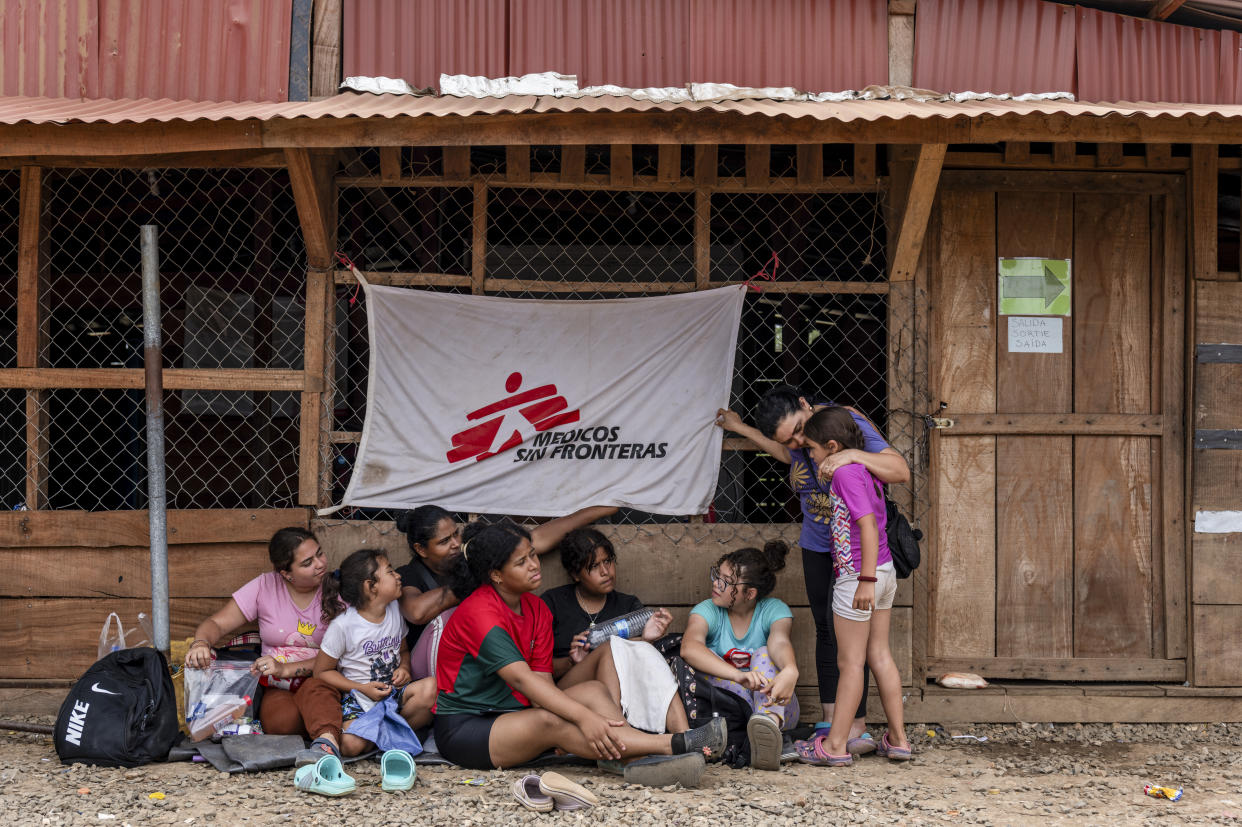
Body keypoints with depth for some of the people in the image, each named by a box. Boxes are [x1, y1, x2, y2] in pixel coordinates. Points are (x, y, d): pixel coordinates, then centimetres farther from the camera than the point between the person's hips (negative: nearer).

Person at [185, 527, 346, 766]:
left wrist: (286, 669, -20)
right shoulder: (265, 587, 4)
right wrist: (200, 643, -21)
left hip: (322, 681, -3)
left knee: (316, 689, -41)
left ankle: (327, 743, -65)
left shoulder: (335, 593, -1)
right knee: (283, 720, -36)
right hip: (277, 690, 3)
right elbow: (217, 624, 4)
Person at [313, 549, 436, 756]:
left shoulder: (395, 610, 6)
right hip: (359, 699, -5)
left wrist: (403, 669, -3)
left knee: (431, 687, -28)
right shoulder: (343, 625, -12)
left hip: (393, 691, 5)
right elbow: (322, 671, -5)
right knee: (351, 744, -35)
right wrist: (363, 689, -14)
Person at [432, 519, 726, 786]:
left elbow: (542, 681, -1)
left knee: (593, 690, -12)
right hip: (464, 729, -8)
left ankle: (643, 761, -38)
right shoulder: (479, 613, -19)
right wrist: (584, 718, -38)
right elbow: (521, 679, -29)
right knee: (549, 722, -32)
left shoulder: (537, 609, 7)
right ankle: (675, 745, -40)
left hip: (512, 714, 8)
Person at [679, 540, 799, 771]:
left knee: (764, 655, -25)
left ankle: (770, 720, -56)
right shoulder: (707, 611, -4)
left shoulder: (774, 610, -3)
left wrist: (790, 671, -53)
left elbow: (780, 642, -27)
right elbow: (689, 647, -28)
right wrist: (737, 675, -46)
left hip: (775, 705, 0)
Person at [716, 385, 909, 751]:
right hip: (817, 544, 7)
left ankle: (857, 727, -12)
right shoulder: (798, 438, -3)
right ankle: (830, 722, 14)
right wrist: (741, 429, 27)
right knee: (825, 627, 8)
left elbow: (901, 471, -30)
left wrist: (853, 455, -44)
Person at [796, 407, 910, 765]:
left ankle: (836, 745, 5)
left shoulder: (846, 473, -17)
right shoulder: (864, 469, 8)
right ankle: (897, 738, 16)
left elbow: (868, 525, -23)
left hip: (857, 576, -9)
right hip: (885, 572, 9)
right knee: (879, 655, 13)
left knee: (850, 662, -2)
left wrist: (866, 579, -24)